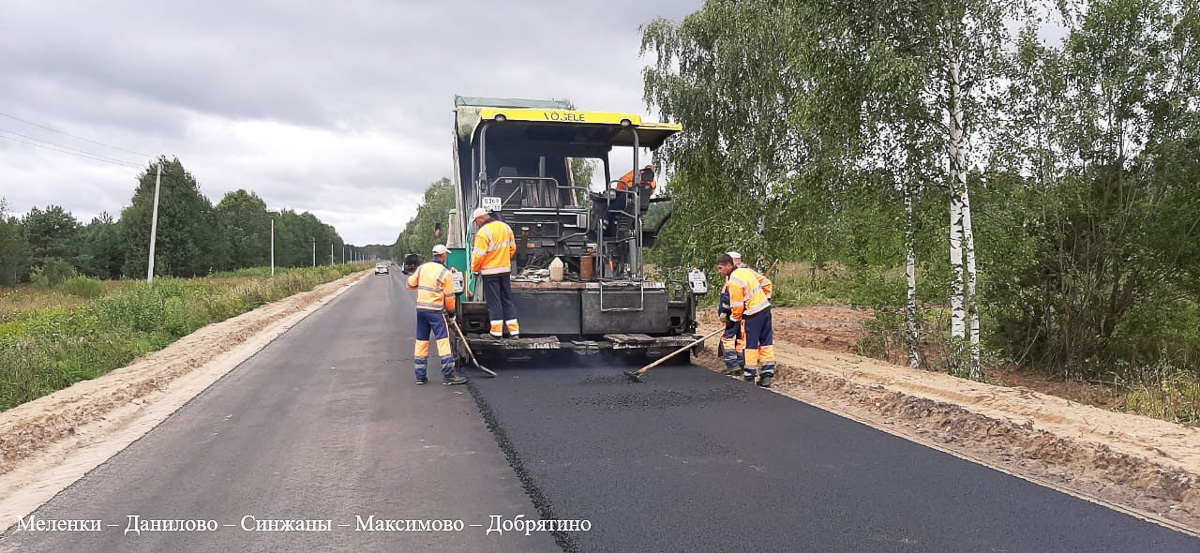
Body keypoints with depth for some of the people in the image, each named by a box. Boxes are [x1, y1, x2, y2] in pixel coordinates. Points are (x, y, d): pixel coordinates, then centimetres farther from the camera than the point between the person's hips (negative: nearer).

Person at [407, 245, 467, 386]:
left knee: (421, 341, 11)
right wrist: (451, 311, 12)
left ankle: (420, 376, 15)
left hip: (420, 308, 6)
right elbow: (449, 297, -4)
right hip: (435, 310, -6)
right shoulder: (446, 273, -8)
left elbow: (410, 284, 14)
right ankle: (448, 375, -6)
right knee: (443, 340, -4)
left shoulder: (422, 267, 6)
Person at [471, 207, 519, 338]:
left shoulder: (483, 232, -17)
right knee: (507, 299, 12)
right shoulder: (505, 227, 7)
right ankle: (514, 330, 13)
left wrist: (475, 269, -2)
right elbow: (512, 248, 14)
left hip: (489, 271, -6)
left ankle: (497, 331, 6)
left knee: (493, 301, 2)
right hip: (505, 270, 6)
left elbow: (479, 255, -17)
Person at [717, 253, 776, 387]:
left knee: (751, 345, 2)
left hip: (753, 313, -8)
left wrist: (735, 318, 4)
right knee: (766, 342, 9)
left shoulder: (733, 281, -15)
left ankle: (749, 376, 9)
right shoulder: (747, 270, 10)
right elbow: (766, 283, 18)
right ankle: (767, 375, 13)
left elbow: (737, 304, -12)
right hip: (766, 307, 8)